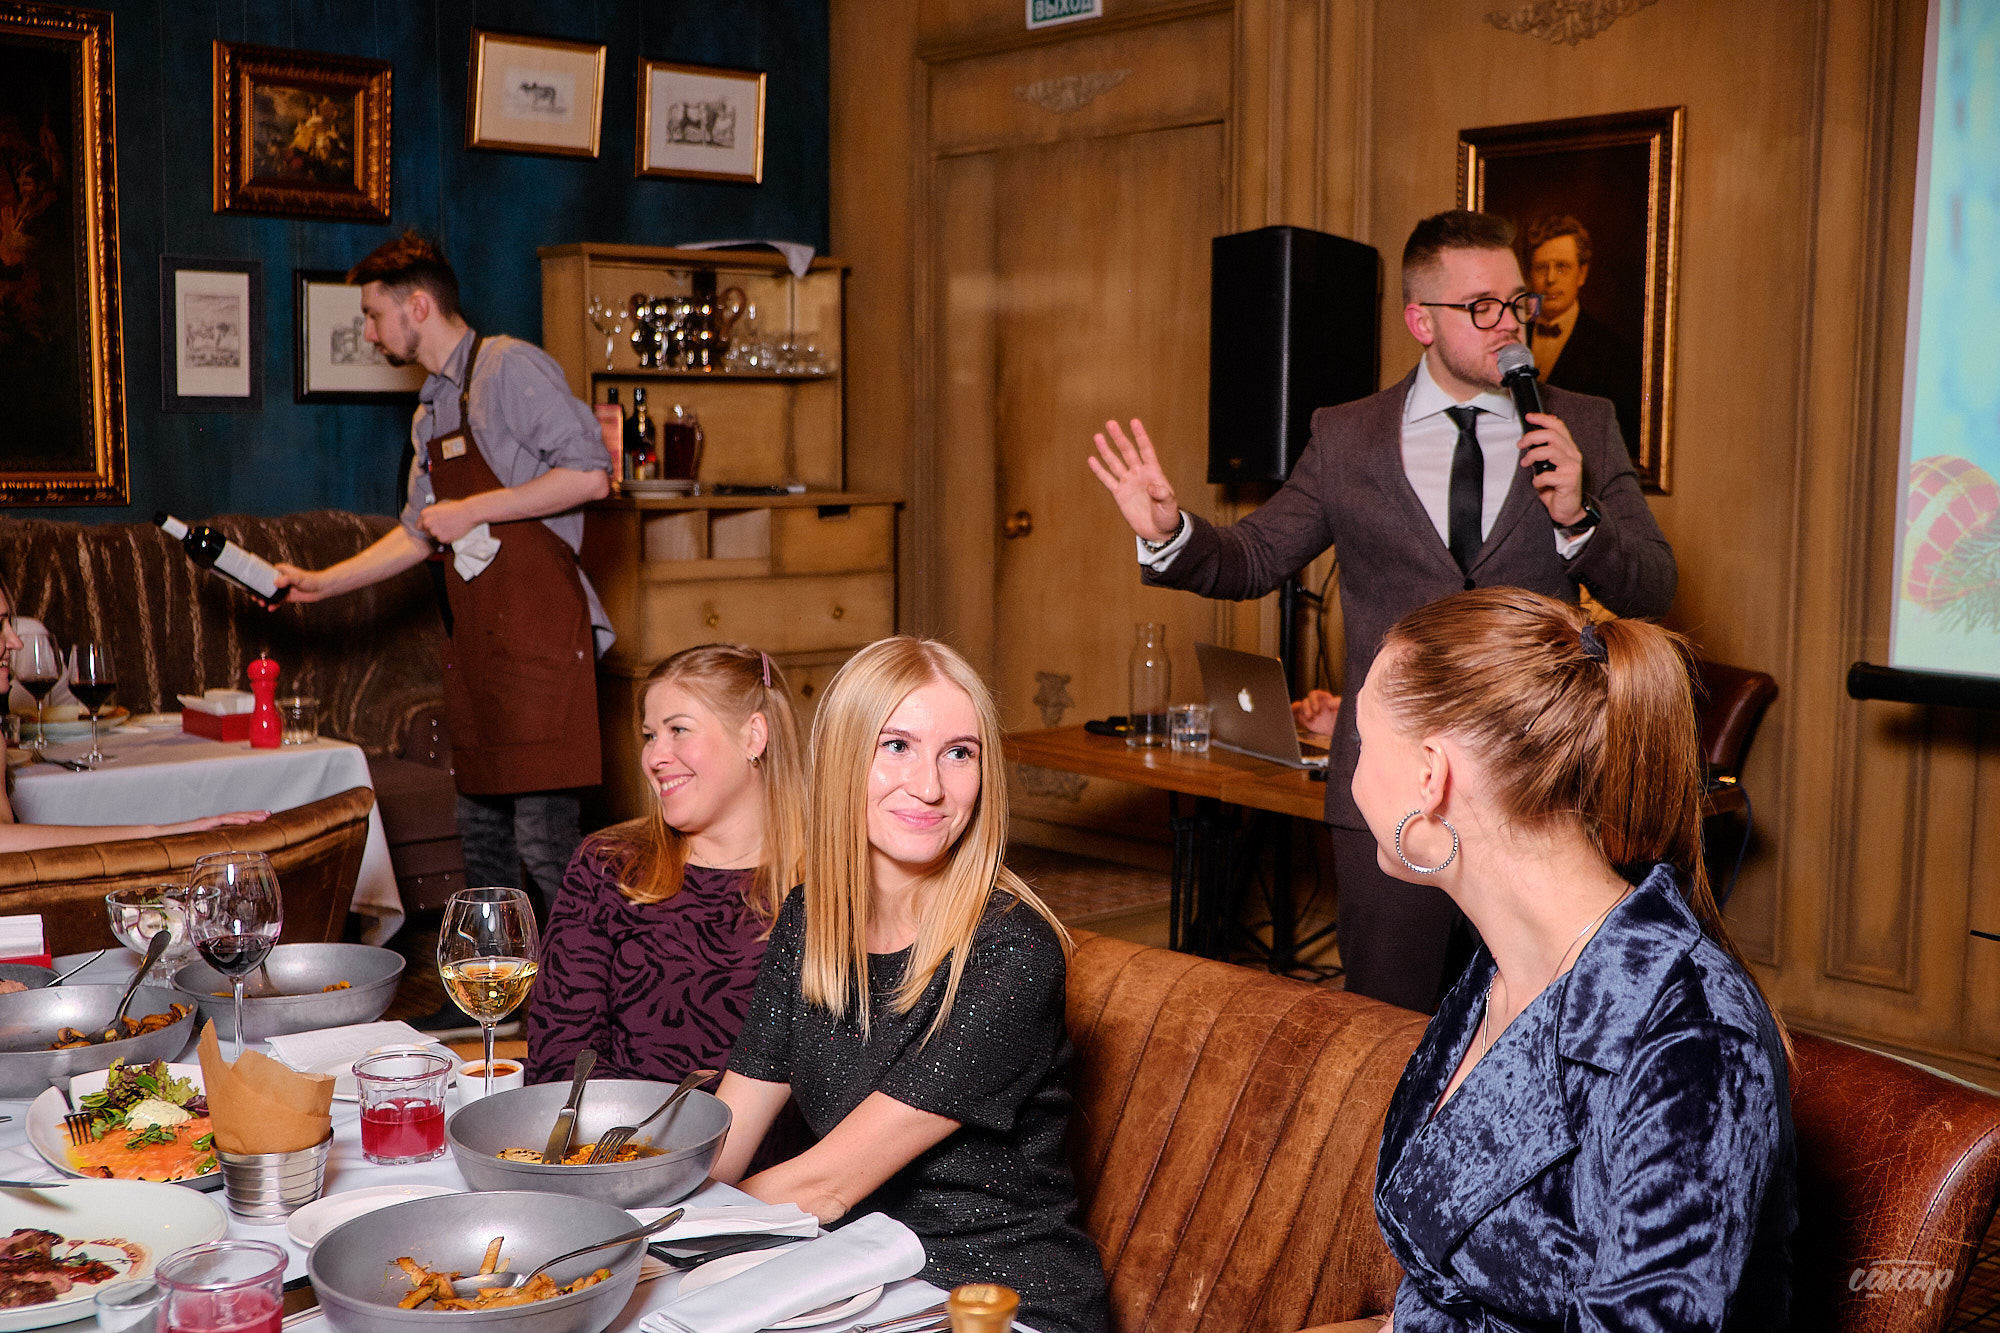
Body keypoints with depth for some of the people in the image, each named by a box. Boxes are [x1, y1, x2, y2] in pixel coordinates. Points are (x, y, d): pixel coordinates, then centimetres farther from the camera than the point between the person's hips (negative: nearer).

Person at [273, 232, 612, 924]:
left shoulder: (509, 367, -6)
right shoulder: (433, 408, 23)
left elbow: (591, 474, -16)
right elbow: (420, 531, 31)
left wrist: (474, 510, -12)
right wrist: (322, 582, 28)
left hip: (539, 631, -9)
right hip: (477, 635, 9)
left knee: (543, 837, -11)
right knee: (481, 831, 11)